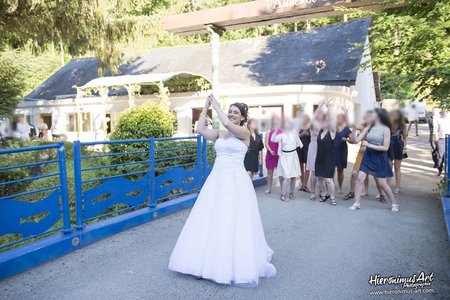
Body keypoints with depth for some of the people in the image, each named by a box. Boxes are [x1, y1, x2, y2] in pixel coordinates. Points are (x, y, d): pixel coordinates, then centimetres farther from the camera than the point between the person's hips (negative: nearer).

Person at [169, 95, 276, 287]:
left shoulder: (245, 132, -4)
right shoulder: (220, 134, 12)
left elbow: (226, 124, -21)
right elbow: (200, 130, -1)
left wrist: (216, 106, -6)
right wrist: (206, 107, 1)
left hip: (236, 181, -6)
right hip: (216, 179, 6)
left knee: (234, 224, -1)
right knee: (210, 221, 9)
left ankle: (239, 267, 17)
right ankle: (211, 262, 25)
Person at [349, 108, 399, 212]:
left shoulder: (386, 129, -11)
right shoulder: (369, 128, 3)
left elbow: (385, 147, -15)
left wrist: (369, 145, -19)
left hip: (379, 159, -4)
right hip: (368, 156, 4)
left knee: (382, 184, 4)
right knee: (360, 178, -5)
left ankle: (394, 203, 26)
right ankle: (357, 203, 7)